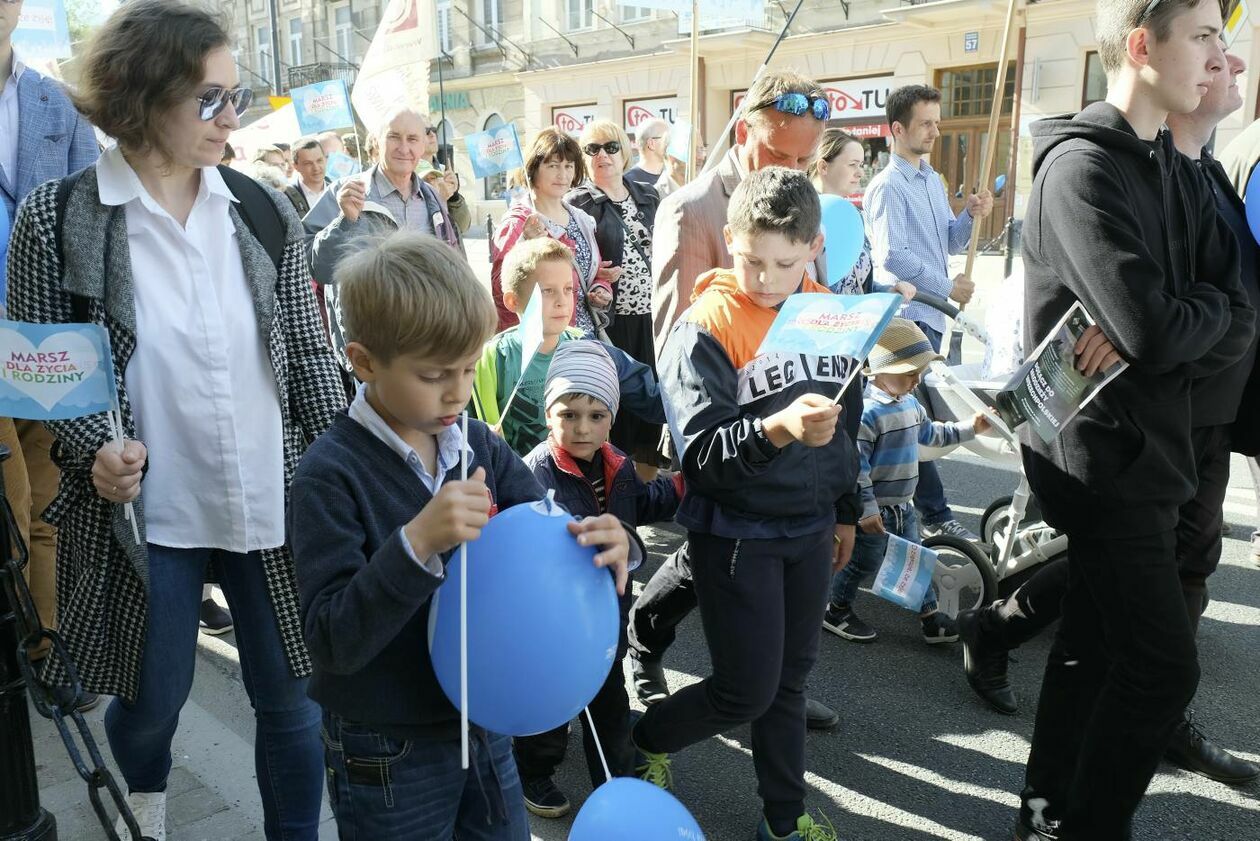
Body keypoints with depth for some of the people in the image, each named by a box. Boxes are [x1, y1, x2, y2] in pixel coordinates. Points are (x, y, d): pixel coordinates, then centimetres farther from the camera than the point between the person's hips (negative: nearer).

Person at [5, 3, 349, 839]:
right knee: (151, 699, 18)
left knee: (291, 698, 11)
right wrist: (91, 450, -18)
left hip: (275, 504, 2)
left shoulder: (266, 212, 1)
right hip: (144, 512, -1)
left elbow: (309, 355, 4)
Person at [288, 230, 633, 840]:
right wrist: (417, 543, -36)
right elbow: (333, 641, -23)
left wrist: (608, 544, -23)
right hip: (387, 760, -5)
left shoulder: (480, 447, -3)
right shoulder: (331, 474, -18)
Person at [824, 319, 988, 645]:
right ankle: (836, 611, 26)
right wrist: (867, 508, -26)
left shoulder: (910, 403, 6)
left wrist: (969, 428, 21)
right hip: (874, 511, -9)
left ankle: (930, 615, 27)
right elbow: (855, 464, -26)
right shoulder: (868, 412, -25)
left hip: (903, 507, 9)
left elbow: (930, 433, 26)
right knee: (863, 562, 6)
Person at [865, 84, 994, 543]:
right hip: (906, 312, -9)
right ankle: (935, 514, 0)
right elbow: (893, 255, -18)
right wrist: (948, 287, -14)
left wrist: (970, 215, 0)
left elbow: (948, 243, 19)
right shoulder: (888, 186, -10)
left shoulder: (932, 179, 17)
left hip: (931, 312, 9)